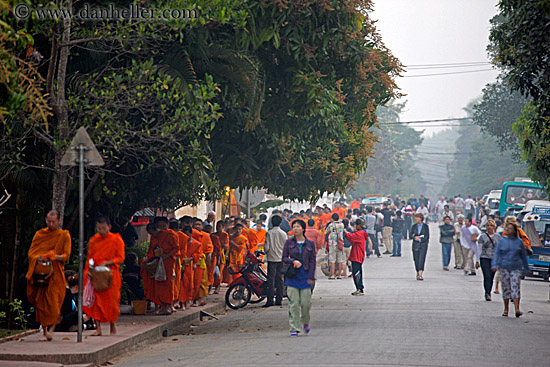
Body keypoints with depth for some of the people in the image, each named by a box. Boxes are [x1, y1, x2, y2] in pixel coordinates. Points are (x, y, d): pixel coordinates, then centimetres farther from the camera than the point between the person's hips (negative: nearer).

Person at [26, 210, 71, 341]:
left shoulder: (64, 235, 6)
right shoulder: (39, 234, 13)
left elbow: (66, 255, 0)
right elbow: (31, 252, 9)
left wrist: (54, 257, -20)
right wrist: (38, 258, -14)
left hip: (55, 273, -2)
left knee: (53, 301, -12)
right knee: (40, 301, -2)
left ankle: (51, 329, -7)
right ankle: (44, 327, 8)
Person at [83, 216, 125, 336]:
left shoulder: (116, 240, 1)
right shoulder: (93, 240, 11)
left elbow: (120, 258, -2)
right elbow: (89, 258, 13)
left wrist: (106, 263, -16)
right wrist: (88, 271, -3)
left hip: (110, 274, -3)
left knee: (111, 300, -1)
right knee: (95, 300, -6)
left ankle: (113, 326, 16)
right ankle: (98, 328, -6)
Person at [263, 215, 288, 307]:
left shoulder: (269, 233, -8)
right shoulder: (284, 233, 2)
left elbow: (266, 247, -12)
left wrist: (266, 251, 10)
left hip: (272, 259, -3)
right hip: (281, 259, 3)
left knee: (271, 279, -2)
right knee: (280, 279, 8)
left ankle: (270, 300, -6)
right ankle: (279, 300, 9)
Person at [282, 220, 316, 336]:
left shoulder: (310, 244, 6)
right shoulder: (289, 242, 5)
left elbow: (312, 261, 4)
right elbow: (284, 258, 4)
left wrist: (311, 277, -4)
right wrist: (293, 261, -16)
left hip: (305, 276, 0)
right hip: (292, 276, 0)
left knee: (306, 302, -2)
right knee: (293, 303, -6)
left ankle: (305, 322, 26)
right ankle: (294, 328, 0)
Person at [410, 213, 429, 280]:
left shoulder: (425, 226, 1)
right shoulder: (414, 226, 8)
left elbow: (427, 237, -2)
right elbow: (411, 236, 5)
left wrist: (419, 239, -9)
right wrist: (415, 237, -14)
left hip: (423, 245, -3)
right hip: (415, 245, 3)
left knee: (421, 259, -14)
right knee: (416, 259, 3)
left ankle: (420, 274, -22)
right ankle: (418, 273, 19)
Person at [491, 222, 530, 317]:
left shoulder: (519, 241, 7)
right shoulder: (501, 241, 5)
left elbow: (523, 255, 15)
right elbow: (496, 253, 0)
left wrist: (526, 269, 18)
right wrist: (494, 265, -15)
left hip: (516, 268, 0)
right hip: (504, 267, 0)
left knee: (516, 288, -11)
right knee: (506, 289, 4)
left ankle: (517, 309, -17)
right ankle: (506, 310, 14)